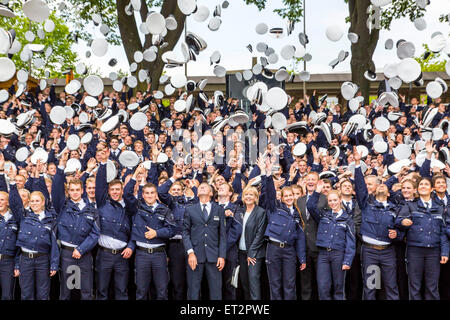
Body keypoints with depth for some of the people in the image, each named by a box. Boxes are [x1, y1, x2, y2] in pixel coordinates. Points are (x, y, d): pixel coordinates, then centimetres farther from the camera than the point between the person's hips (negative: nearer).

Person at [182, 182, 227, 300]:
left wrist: (222, 255, -2)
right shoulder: (190, 209, 10)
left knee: (216, 291, 1)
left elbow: (223, 234, 7)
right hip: (195, 255, 0)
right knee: (193, 291, 2)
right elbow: (185, 232, 5)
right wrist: (190, 252, -7)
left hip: (213, 255, 0)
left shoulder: (219, 209, 11)